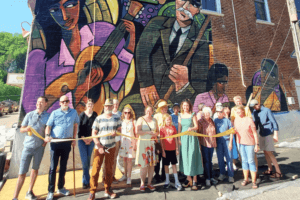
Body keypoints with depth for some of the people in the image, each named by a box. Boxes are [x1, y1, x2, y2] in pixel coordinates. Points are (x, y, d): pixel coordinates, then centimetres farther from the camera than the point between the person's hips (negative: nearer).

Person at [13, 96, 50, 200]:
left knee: (35, 169, 14)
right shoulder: (29, 115, 2)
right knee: (22, 173, 1)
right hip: (28, 146, 0)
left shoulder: (48, 116, -1)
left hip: (39, 146, 1)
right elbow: (21, 129, 4)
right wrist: (26, 129, -17)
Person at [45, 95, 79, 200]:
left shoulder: (74, 112, 3)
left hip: (67, 142, 2)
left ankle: (61, 187, 31)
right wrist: (47, 135, -21)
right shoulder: (55, 113, -1)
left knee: (63, 166, 14)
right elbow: (48, 126, -2)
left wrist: (74, 139, 6)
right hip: (55, 142, -2)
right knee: (53, 167, 3)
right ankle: (50, 191, 17)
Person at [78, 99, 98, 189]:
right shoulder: (82, 115, -2)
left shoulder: (95, 115, 2)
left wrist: (91, 138, -6)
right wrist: (84, 139, -9)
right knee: (84, 161, -4)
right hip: (82, 140, -1)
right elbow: (79, 128, -3)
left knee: (88, 160, 8)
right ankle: (86, 181, 8)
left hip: (91, 140, 2)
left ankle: (85, 181, 24)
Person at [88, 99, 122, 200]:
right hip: (99, 147, -2)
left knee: (109, 169, 11)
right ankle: (92, 191, 13)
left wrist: (116, 133, -18)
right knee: (96, 168, -3)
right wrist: (99, 146, -11)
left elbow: (119, 130, 7)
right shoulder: (99, 118, -3)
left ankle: (108, 190, 28)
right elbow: (94, 133, -4)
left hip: (111, 147, 2)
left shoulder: (117, 118, 3)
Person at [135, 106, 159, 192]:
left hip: (152, 143, 4)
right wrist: (149, 132, -15)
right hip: (143, 143, -4)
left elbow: (157, 131, 19)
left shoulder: (154, 120, 12)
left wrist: (156, 134, -4)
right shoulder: (141, 119, -2)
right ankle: (142, 184, 15)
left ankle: (149, 183, 22)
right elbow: (137, 131, -13)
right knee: (144, 165, -3)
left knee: (152, 164, 6)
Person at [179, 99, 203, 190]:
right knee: (185, 157, 5)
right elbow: (179, 128, 8)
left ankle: (194, 181, 6)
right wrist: (179, 139, 3)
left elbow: (196, 126, -5)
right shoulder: (180, 116, 8)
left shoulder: (193, 115, -1)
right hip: (183, 138, 3)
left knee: (192, 157, -4)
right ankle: (188, 179, 19)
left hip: (192, 138, -3)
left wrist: (191, 128, -26)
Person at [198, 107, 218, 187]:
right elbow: (197, 131, -12)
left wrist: (215, 143, 17)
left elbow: (214, 132, 17)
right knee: (206, 161, 3)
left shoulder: (211, 121, 8)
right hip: (204, 144, -5)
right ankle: (207, 178, 15)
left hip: (211, 143, 5)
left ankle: (211, 177, 27)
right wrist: (199, 144, -18)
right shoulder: (200, 121, -8)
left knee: (210, 161, 15)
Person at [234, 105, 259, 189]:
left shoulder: (249, 120, -12)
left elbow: (254, 133, -10)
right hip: (240, 143, 4)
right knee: (244, 161, 12)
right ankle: (246, 179, 25)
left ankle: (254, 181, 14)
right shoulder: (236, 120, 2)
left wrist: (256, 144, -11)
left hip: (249, 143, -4)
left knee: (251, 161, 2)